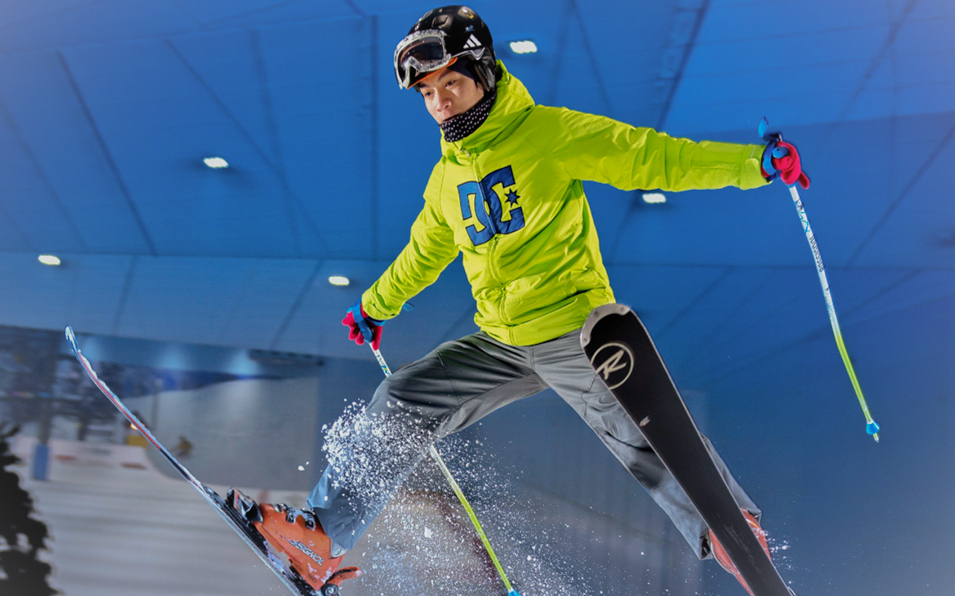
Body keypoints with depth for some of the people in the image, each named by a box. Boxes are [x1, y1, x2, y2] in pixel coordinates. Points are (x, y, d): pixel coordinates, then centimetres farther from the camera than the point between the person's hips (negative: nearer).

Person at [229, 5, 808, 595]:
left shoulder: (550, 132, -7)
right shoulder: (447, 176, 13)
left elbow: (651, 157, -11)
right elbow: (424, 253, 30)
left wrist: (754, 163, -19)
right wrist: (375, 306, 42)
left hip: (576, 333, -5)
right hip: (500, 347, 6)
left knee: (647, 443, -16)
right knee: (400, 405, -1)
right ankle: (322, 538, 4)